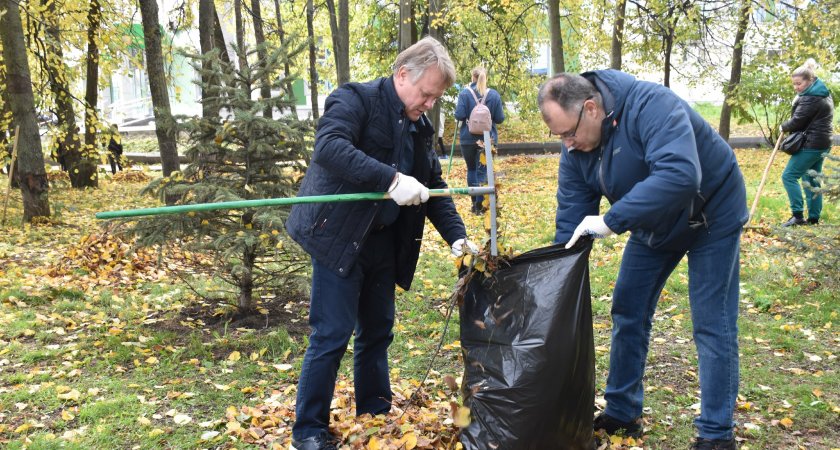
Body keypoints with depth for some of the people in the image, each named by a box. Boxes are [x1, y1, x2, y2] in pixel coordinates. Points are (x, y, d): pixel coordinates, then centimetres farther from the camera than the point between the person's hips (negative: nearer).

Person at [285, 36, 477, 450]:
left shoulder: (420, 128, 12)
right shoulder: (355, 100, -11)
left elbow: (435, 187, 16)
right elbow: (329, 147, -29)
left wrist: (456, 236, 2)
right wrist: (392, 179, -35)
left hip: (383, 242, 8)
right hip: (338, 236, -7)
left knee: (377, 331, 15)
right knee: (333, 334, -4)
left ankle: (375, 415, 30)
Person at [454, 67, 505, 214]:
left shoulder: (464, 93, -6)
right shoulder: (494, 95, -3)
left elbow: (459, 115, -12)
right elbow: (500, 119, -1)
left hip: (468, 139, 0)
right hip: (488, 138, 0)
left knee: (471, 169, 15)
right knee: (483, 171, 3)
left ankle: (475, 203, 18)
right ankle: (480, 205, -2)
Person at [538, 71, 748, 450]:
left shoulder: (652, 105, -34)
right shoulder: (575, 147, -12)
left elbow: (680, 175, -48)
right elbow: (570, 219, -8)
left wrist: (611, 221, -46)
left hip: (711, 216, -7)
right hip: (651, 225, 7)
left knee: (712, 324, -4)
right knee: (628, 313, 8)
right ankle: (622, 414, 23)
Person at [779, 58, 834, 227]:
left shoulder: (810, 98, -18)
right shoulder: (823, 92, 14)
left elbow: (797, 121, -17)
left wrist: (784, 127, 4)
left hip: (812, 144, -11)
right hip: (822, 143, 11)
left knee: (789, 176, -8)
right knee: (812, 180, 14)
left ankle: (798, 216, -9)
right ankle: (814, 218, 18)